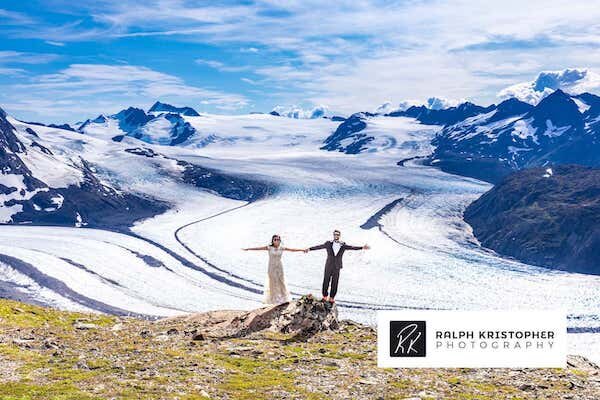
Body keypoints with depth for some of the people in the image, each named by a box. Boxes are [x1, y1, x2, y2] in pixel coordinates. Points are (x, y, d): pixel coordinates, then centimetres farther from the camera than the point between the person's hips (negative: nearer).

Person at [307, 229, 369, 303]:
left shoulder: (343, 245, 3)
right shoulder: (328, 244, -1)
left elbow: (352, 247, 1)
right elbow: (319, 246, -4)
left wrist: (362, 247, -8)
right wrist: (310, 249, -12)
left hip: (337, 268, 1)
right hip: (328, 267, -1)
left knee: (334, 284, 4)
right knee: (326, 282, 2)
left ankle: (332, 298, 14)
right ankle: (325, 297, 16)